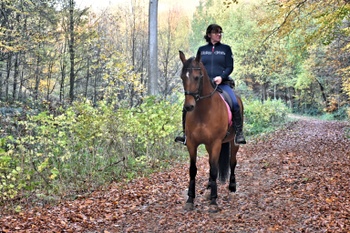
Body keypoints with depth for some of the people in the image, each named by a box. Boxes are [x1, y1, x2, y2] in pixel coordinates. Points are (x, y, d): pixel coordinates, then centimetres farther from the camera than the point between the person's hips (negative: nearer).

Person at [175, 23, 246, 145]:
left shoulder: (226, 49, 12)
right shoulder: (201, 50, 16)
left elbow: (230, 67, 4)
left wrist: (221, 77, -14)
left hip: (222, 83, -2)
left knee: (235, 103, -27)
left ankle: (239, 132, -18)